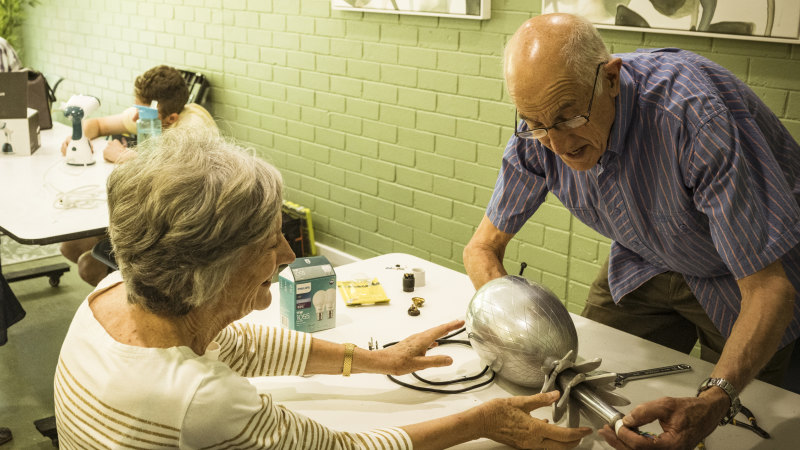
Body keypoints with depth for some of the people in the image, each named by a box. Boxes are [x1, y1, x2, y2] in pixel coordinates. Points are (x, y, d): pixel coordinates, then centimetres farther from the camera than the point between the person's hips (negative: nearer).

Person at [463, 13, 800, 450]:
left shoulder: (697, 114, -40)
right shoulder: (543, 124, -23)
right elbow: (483, 247, -12)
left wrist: (713, 402, -53)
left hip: (746, 272, -3)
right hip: (645, 263, 4)